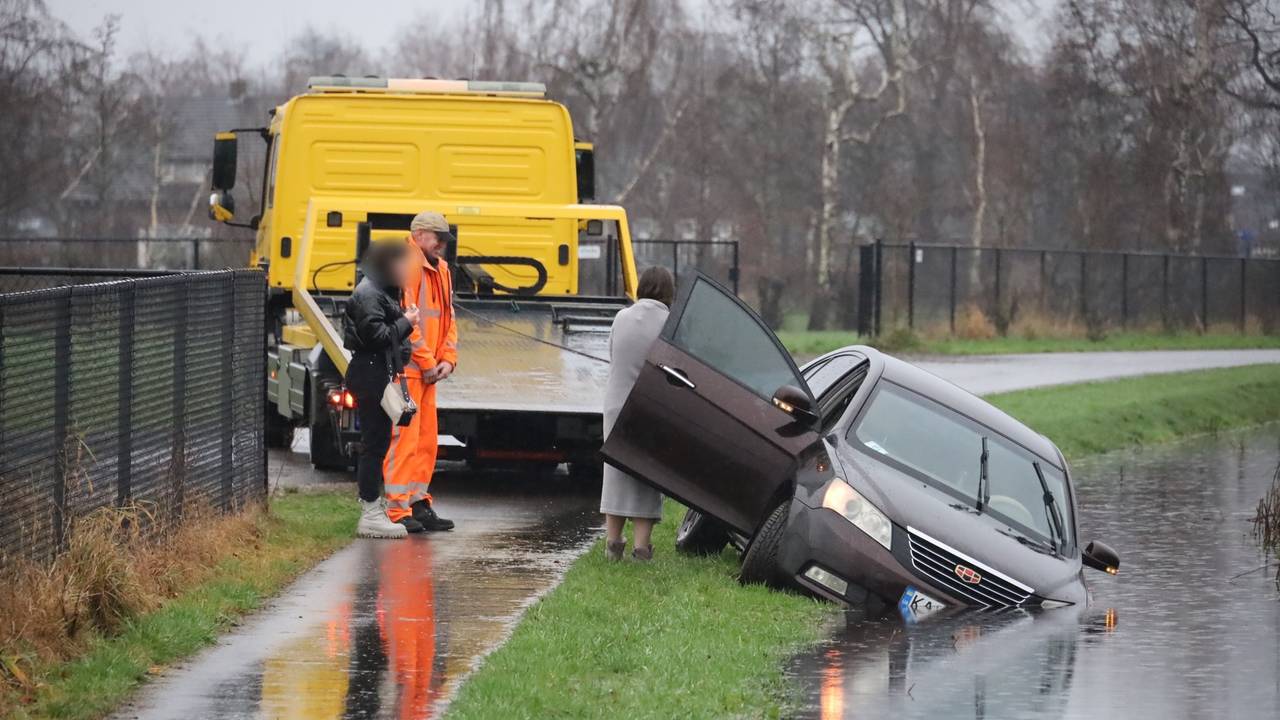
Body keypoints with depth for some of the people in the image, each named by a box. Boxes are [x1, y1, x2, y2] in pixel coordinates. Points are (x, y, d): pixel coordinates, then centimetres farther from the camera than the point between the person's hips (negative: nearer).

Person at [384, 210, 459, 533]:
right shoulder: (406, 265, -13)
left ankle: (419, 504, 20)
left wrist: (448, 358, 4)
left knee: (427, 440, 13)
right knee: (404, 437, -10)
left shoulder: (439, 268, 17)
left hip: (427, 370, 10)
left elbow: (447, 316, 19)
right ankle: (397, 510, -10)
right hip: (405, 368, -10)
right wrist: (426, 361, -15)